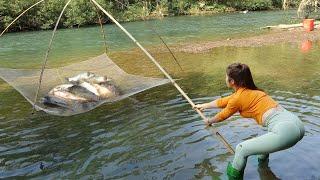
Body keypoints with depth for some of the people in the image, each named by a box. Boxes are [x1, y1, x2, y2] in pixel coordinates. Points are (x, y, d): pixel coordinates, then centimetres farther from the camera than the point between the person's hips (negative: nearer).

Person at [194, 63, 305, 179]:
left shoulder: (239, 97, -5)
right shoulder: (249, 91, 20)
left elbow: (222, 116, 14)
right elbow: (223, 102, 34)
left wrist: (209, 121, 35)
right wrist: (204, 106, 48)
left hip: (285, 130, -10)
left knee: (242, 149, -4)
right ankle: (263, 161, 59)